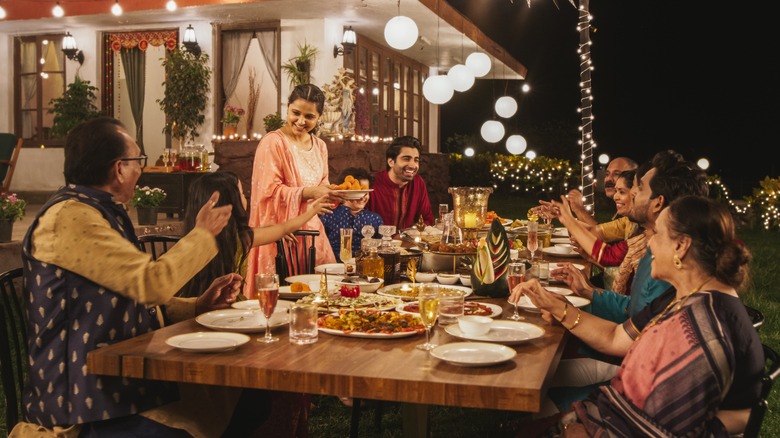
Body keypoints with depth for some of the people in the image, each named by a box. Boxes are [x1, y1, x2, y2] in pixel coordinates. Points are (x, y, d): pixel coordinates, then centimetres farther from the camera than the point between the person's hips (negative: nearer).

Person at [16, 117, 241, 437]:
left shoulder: (101, 211, 16)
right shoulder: (69, 217, -16)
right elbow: (153, 282, -21)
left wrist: (199, 306, 9)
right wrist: (203, 233, -6)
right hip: (83, 397, -9)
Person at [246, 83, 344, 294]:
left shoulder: (319, 146, 13)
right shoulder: (272, 142, -10)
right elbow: (270, 191, -15)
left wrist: (336, 194, -2)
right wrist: (309, 192, -23)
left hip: (310, 228, 7)